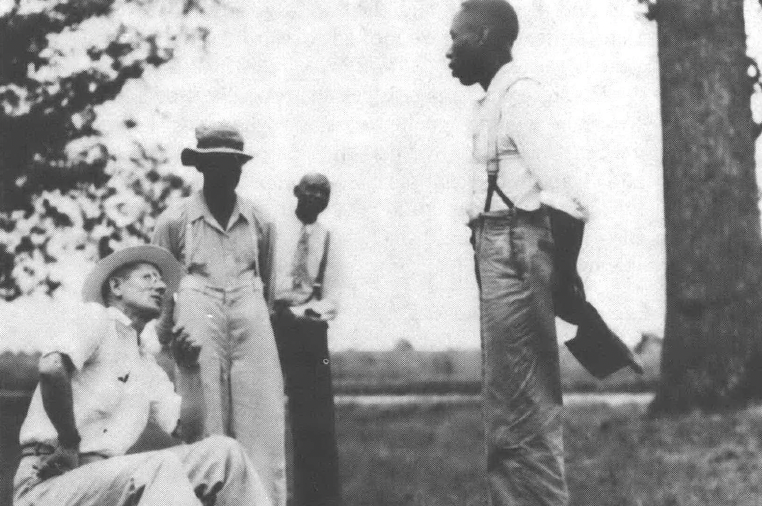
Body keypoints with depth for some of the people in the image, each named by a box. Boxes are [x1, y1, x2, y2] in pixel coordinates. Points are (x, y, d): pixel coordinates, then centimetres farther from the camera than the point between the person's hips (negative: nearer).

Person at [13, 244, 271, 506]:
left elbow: (189, 433, 18)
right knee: (161, 466, -34)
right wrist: (69, 445, -15)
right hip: (47, 483, -8)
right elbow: (52, 367, -22)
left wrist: (190, 370, 10)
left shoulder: (150, 369, 23)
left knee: (221, 451, -5)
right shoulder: (97, 317, -1)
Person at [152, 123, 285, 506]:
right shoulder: (174, 220, 4)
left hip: (252, 330, 2)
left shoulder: (260, 223, 11)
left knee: (263, 433, -2)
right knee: (203, 434, -4)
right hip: (197, 328, -2)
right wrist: (164, 344, 11)